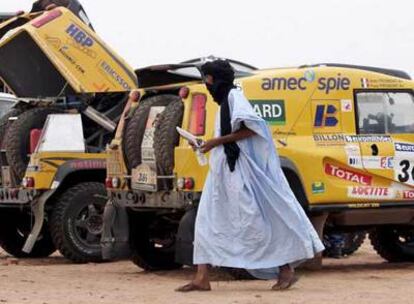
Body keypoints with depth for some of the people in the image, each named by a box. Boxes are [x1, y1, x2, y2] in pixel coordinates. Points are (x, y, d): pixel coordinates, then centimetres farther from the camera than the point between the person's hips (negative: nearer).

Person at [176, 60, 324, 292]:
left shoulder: (234, 96, -9)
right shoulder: (224, 101, 18)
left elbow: (250, 128, -20)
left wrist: (217, 141, -17)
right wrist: (211, 145, 11)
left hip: (242, 170, -10)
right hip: (223, 170, 10)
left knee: (254, 219, -6)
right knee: (208, 220, 2)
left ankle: (286, 269, 3)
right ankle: (202, 278, -1)